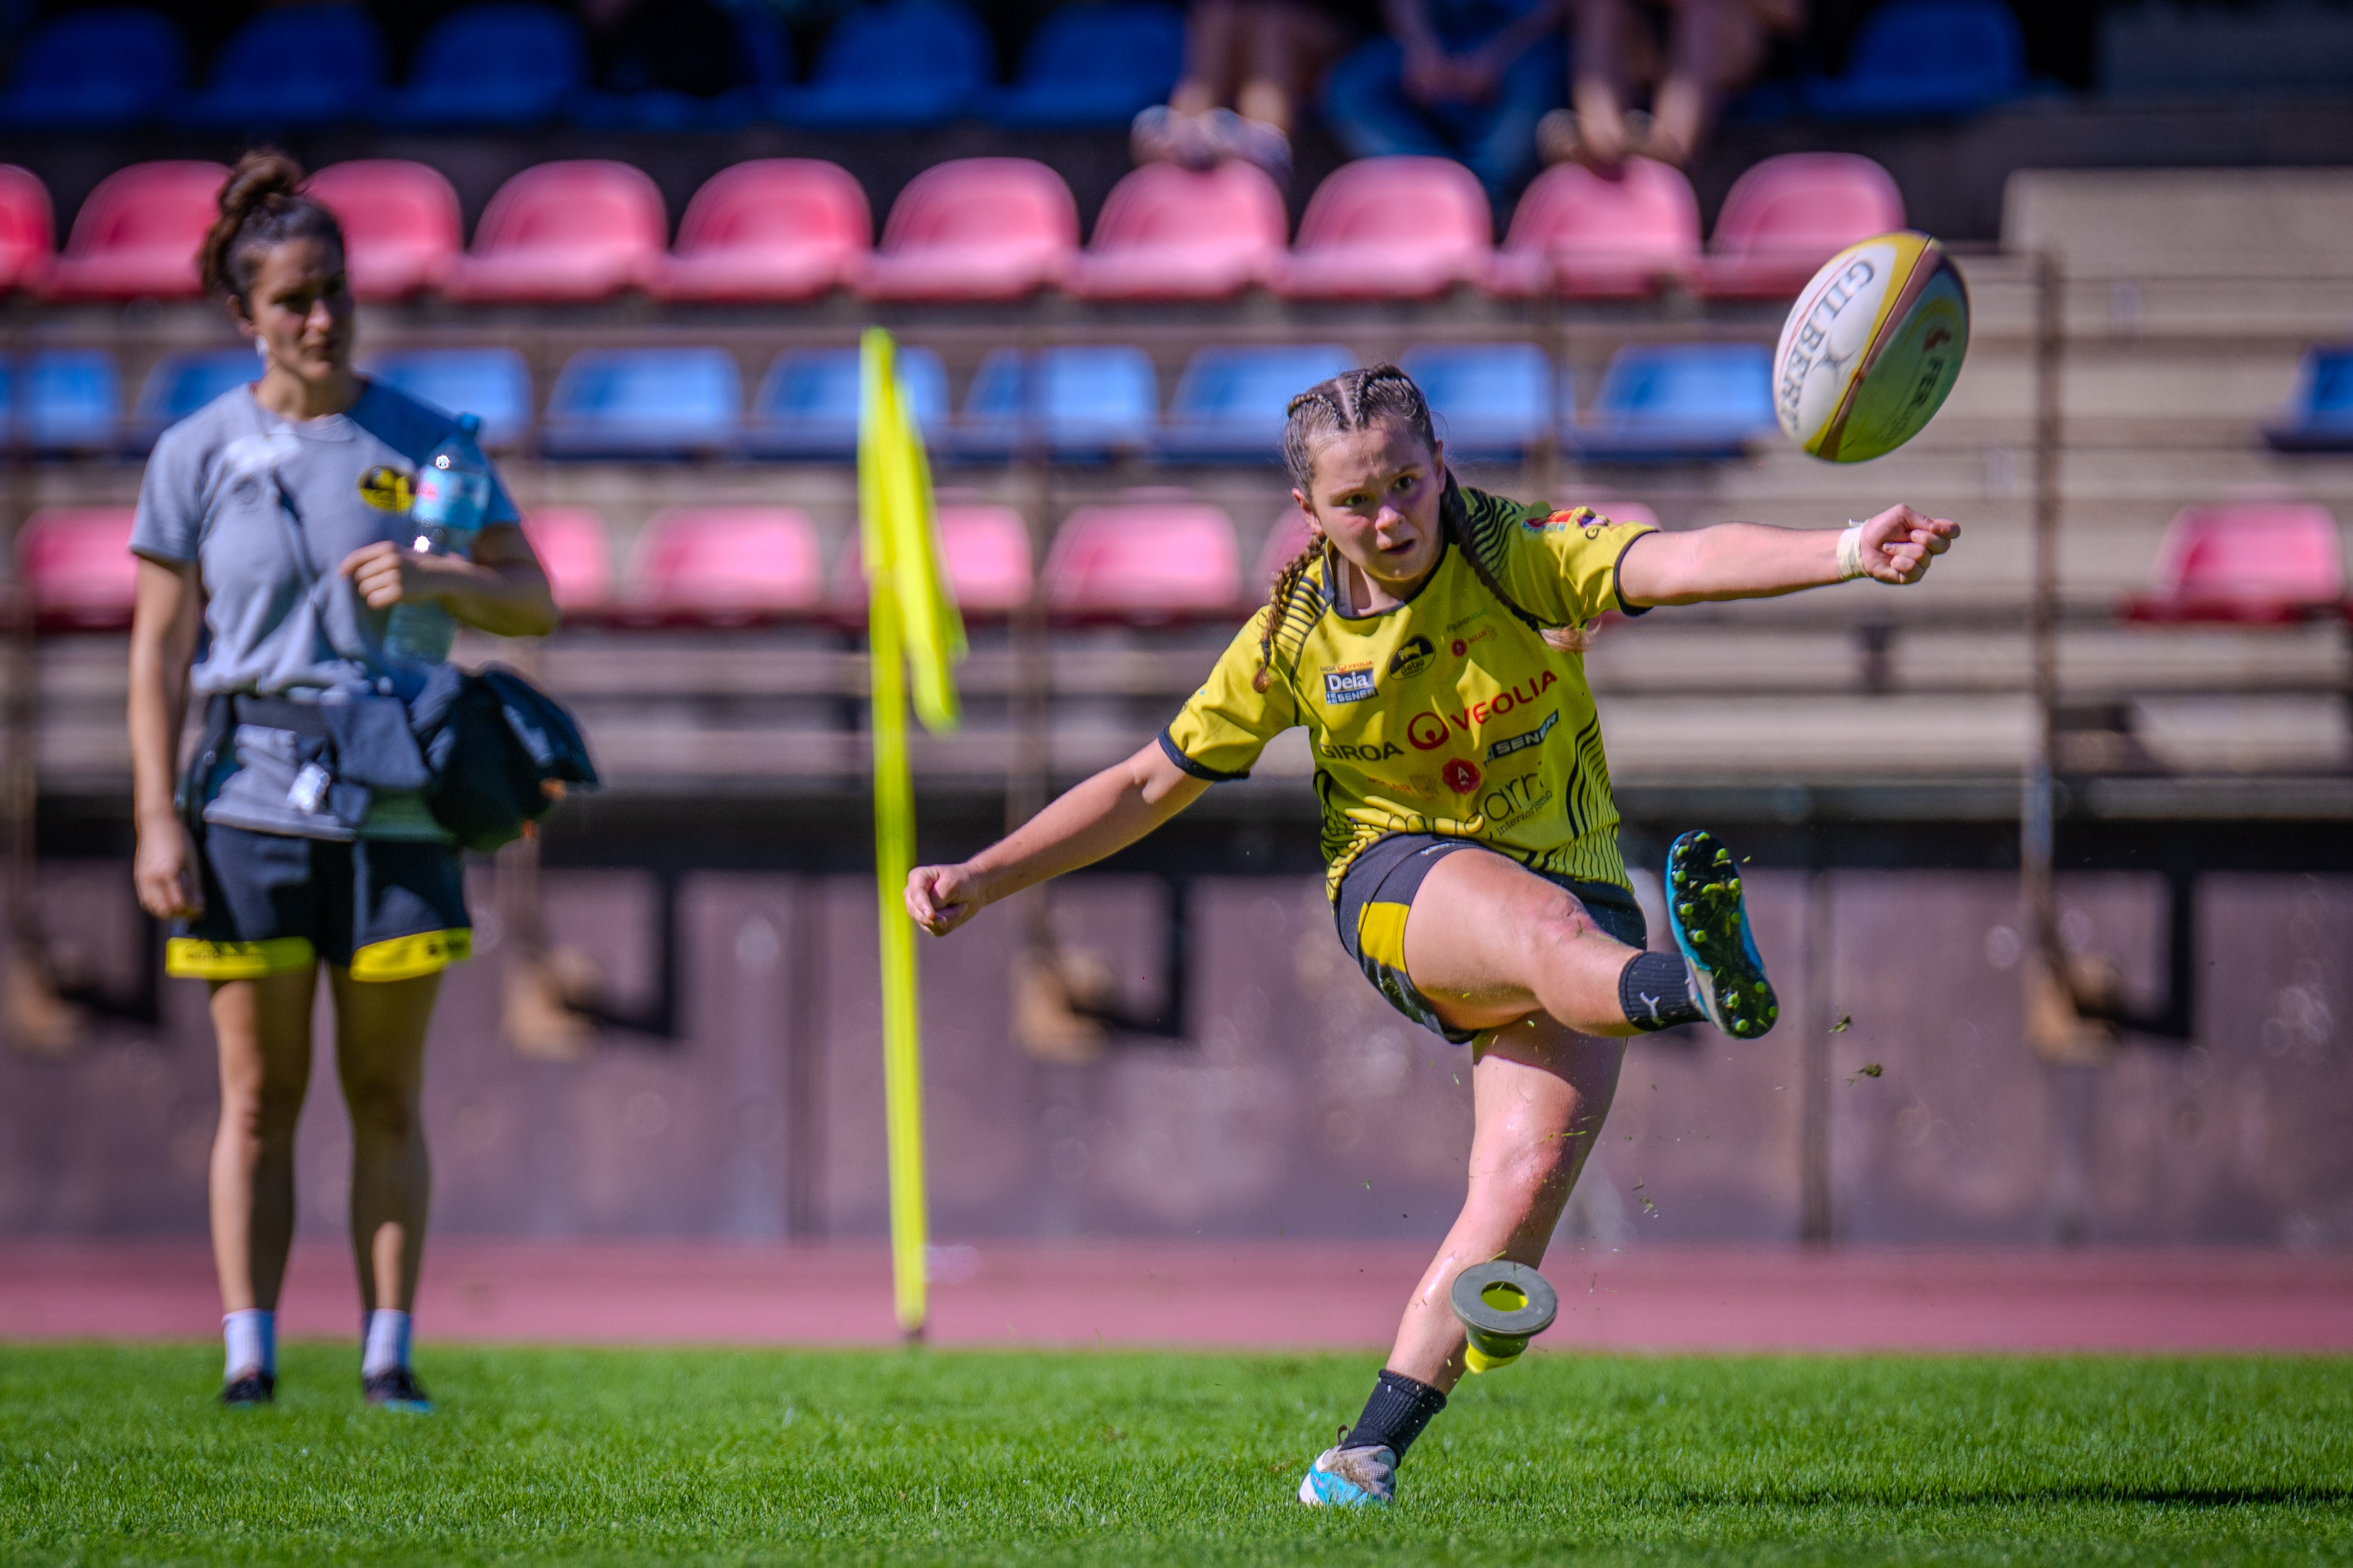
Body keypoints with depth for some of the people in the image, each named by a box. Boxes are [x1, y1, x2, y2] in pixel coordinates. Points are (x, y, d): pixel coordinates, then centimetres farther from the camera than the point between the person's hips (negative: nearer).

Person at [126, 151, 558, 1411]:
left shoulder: (423, 442, 5)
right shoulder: (198, 454, 3)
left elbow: (531, 603, 5)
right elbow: (158, 653, 3)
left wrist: (435, 579, -15)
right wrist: (157, 821, -4)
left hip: (396, 815, 1)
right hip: (252, 804, -1)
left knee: (386, 1098, 3)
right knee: (259, 1096, 0)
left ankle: (388, 1354, 7)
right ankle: (248, 1356, 2)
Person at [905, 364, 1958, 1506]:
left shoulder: (1524, 560, -5)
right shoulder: (1297, 639, 0)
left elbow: (1680, 562, -23)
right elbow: (1151, 784, 9)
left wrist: (1847, 552, -42)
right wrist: (982, 880, 1)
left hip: (1575, 886, 1)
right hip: (1402, 885, -1)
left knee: (1529, 1174, -21)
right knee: (1546, 924, -39)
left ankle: (1370, 1451, -15)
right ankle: (1693, 983, -76)